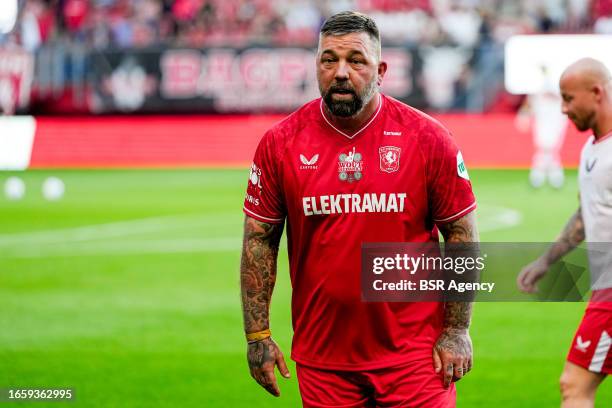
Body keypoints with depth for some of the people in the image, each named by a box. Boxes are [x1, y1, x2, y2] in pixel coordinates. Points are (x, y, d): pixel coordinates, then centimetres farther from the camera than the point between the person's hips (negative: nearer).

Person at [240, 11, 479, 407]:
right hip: (322, 358, 2)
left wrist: (457, 330, -2)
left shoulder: (428, 138, -4)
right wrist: (257, 335, 1)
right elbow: (259, 240, 5)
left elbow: (462, 234, 1)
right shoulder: (280, 143, -1)